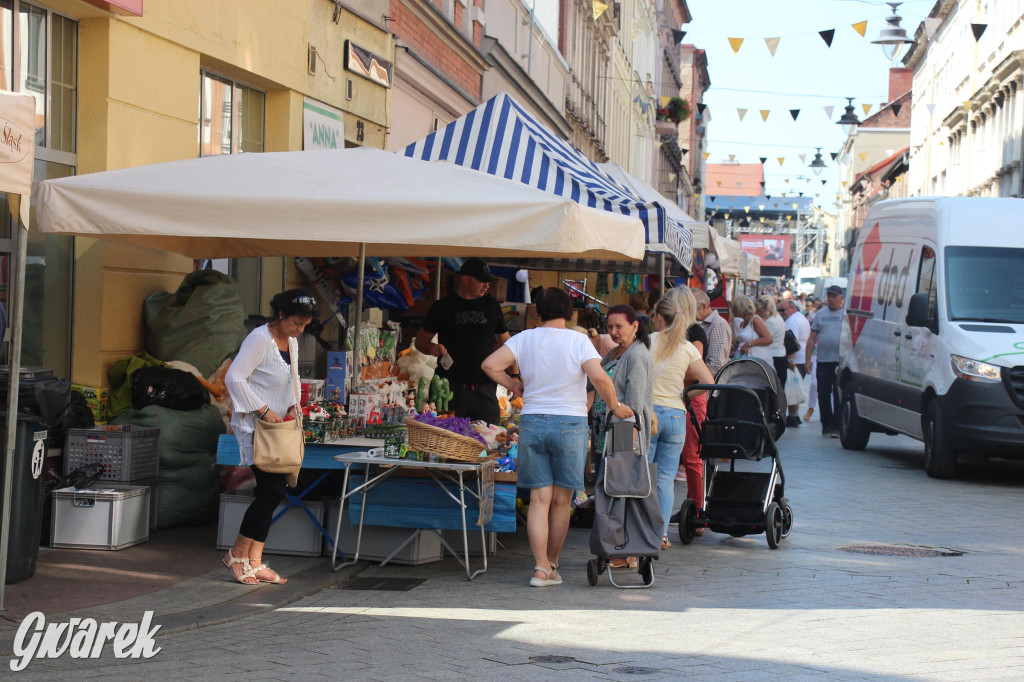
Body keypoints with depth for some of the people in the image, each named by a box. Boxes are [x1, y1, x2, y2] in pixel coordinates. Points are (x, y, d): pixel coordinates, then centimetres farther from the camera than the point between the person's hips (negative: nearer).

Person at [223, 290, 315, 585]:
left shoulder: (291, 342, 12)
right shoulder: (259, 339, -15)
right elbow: (234, 377, -19)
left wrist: (292, 406, 9)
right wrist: (263, 410, -19)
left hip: (278, 426, 9)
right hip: (254, 427, -9)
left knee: (270, 493, 5)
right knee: (273, 491, -13)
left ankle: (255, 562, 9)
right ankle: (237, 554, 0)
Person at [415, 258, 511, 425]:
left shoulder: (492, 306, 13)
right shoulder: (442, 307, 6)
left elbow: (506, 342, 18)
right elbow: (421, 340, 11)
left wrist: (514, 375, 6)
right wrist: (433, 348, -12)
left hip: (485, 389, 2)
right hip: (450, 386, -2)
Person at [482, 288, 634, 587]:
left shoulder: (524, 339, 4)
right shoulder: (578, 341, -4)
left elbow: (490, 365, -4)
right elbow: (599, 377, -18)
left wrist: (512, 385, 12)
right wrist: (615, 407, -4)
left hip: (532, 422, 2)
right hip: (570, 423, -2)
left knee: (539, 499, 3)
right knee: (561, 500, 9)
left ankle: (541, 567, -6)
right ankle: (552, 565, 17)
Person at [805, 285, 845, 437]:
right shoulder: (821, 314, 12)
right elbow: (812, 337, 13)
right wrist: (808, 359, 6)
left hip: (841, 361, -3)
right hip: (823, 361, 4)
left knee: (839, 394, -6)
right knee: (823, 394, 7)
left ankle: (836, 426, -3)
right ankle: (826, 424, 18)